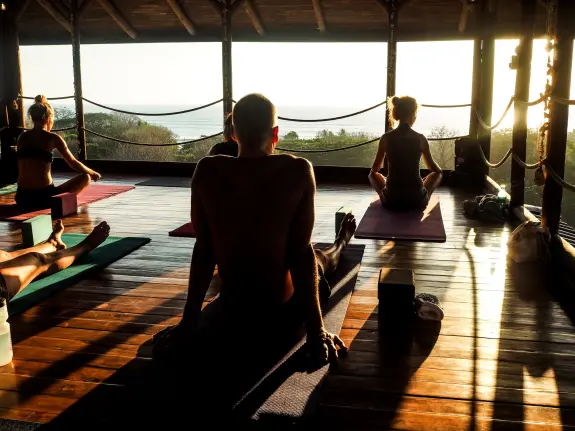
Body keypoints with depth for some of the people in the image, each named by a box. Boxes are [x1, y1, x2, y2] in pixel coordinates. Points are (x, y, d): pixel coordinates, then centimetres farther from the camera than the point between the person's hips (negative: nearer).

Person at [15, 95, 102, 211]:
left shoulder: (22, 137, 9)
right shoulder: (52, 138, -5)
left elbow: (26, 168, 17)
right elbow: (74, 164, 3)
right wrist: (93, 173, 22)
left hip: (22, 198, 6)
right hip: (44, 198, -6)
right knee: (85, 177, 12)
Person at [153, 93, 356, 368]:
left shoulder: (206, 172, -12)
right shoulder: (298, 171, -18)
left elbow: (204, 249, -6)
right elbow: (301, 251, -16)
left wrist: (188, 323, 2)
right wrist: (316, 329, -9)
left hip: (232, 311, 3)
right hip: (284, 311, -2)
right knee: (320, 261, 32)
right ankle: (341, 244, 68)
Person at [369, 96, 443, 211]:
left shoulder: (386, 138, -4)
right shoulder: (420, 138, -5)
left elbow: (375, 169, 9)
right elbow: (432, 167, 10)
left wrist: (375, 169, 33)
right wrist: (438, 169, 34)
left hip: (391, 200, 0)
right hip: (417, 201, 0)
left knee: (372, 175, 30)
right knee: (437, 174, 29)